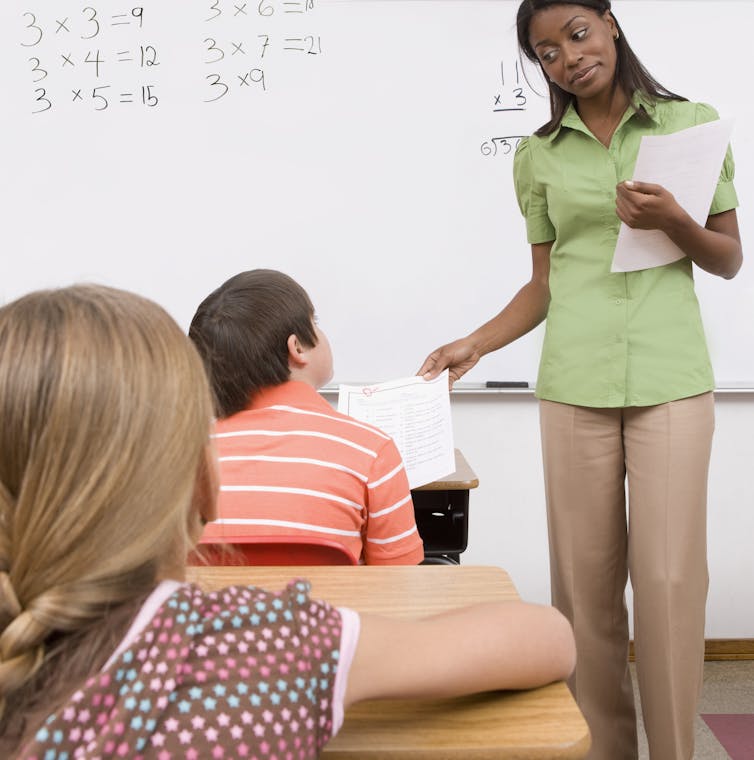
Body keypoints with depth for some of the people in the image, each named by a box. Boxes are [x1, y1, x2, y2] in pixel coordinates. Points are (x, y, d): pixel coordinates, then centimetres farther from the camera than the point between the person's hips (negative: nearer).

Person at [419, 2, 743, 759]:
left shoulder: (692, 123, 6)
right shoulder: (538, 155, 10)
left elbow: (729, 261, 8)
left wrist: (672, 223, -10)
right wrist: (472, 345, 2)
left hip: (669, 379, -1)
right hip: (575, 384, 1)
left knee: (669, 577, -1)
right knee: (585, 579, 4)